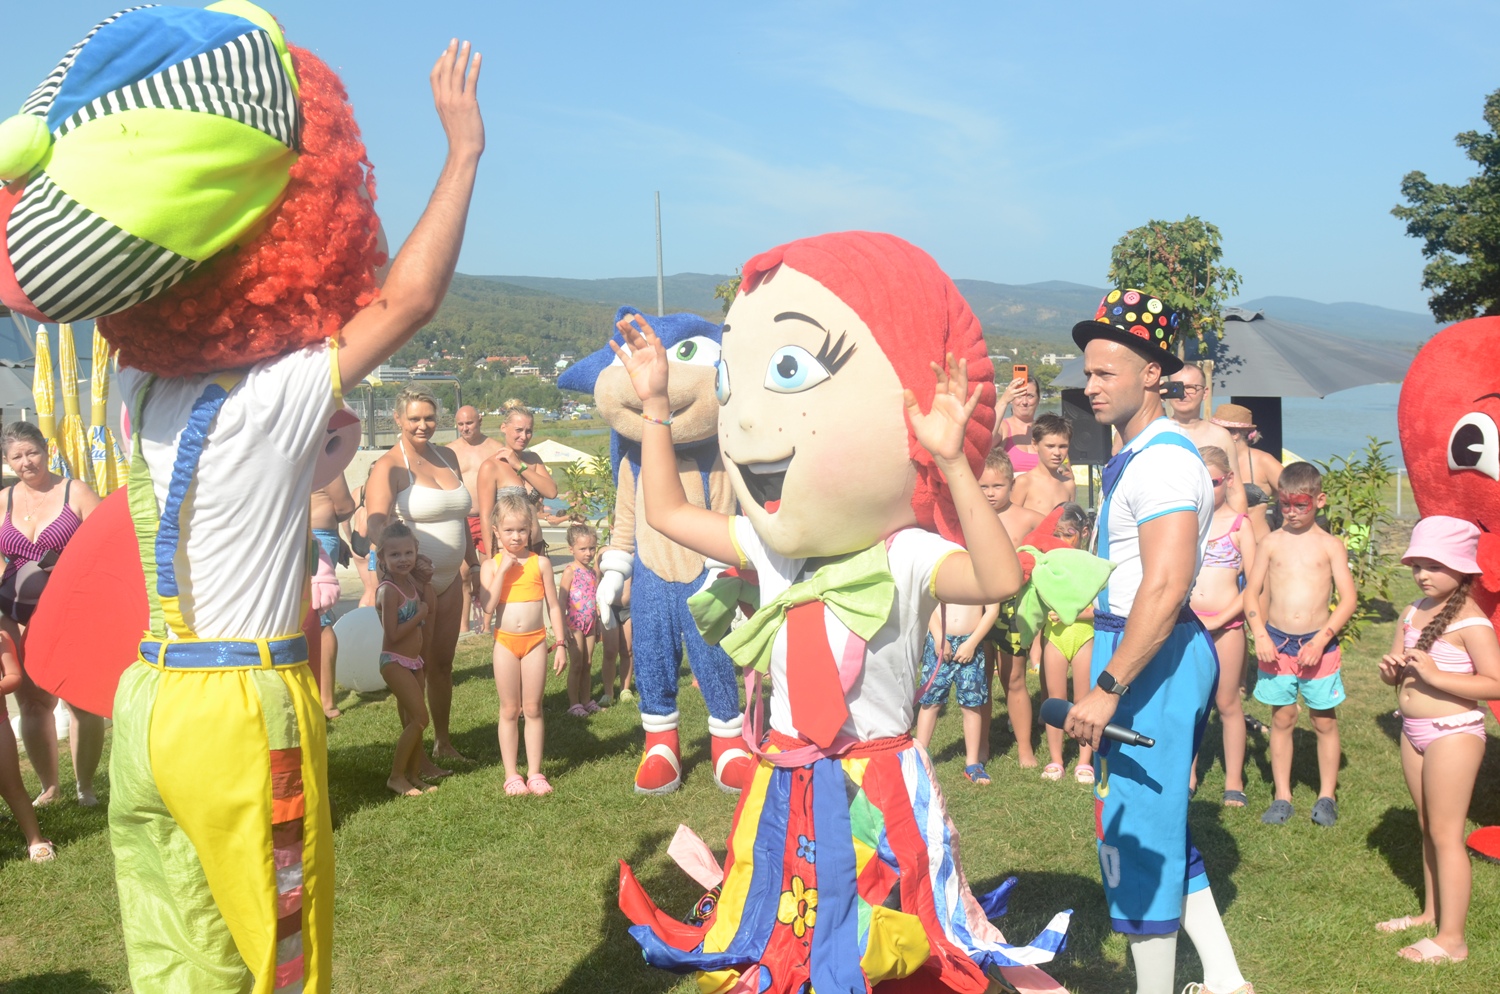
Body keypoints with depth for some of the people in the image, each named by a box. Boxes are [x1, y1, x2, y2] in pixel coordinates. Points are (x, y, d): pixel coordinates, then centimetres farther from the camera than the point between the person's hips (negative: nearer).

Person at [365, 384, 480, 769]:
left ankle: (443, 742, 28)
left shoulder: (446, 457, 10)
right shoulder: (389, 466, -11)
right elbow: (376, 524, -24)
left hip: (448, 579, 6)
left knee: (443, 664, 15)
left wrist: (474, 564, 21)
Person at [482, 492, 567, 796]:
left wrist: (560, 643, 1)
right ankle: (511, 774, 14)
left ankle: (535, 772, 14)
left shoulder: (540, 563, 0)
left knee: (533, 708, 6)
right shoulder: (491, 565, -2)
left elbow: (553, 606, 4)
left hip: (535, 641, 0)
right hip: (505, 643, 0)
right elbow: (488, 606, -15)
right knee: (509, 710, 7)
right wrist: (503, 570, -19)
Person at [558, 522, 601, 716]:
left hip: (590, 624, 6)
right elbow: (561, 600, -13)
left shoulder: (593, 572, 9)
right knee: (576, 665, 0)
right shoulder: (570, 571, -11)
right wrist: (563, 627, -18)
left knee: (588, 664, 11)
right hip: (574, 624, -6)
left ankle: (586, 700, 20)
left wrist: (597, 625, 18)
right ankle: (574, 704, 7)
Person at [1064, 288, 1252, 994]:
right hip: (1141, 650, 11)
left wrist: (1107, 686, -27)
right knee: (1161, 828, 18)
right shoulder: (1137, 456, 14)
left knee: (1137, 834, 0)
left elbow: (1165, 589, -27)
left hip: (1151, 657, -11)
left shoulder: (1161, 460, -19)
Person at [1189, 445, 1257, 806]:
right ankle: (1188, 775, 21)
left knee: (1227, 703, 7)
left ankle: (1234, 781, 17)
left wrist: (1222, 618, -12)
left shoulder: (1239, 524, -2)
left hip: (1226, 625, -2)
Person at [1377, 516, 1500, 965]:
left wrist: (1436, 675, -27)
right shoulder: (1415, 611, 7)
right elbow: (1397, 668, 16)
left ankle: (1452, 939, 7)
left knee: (1445, 834, -2)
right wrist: (1391, 669, -7)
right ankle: (1432, 911, 33)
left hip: (1453, 734, -8)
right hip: (1414, 731, 8)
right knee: (1427, 827, 18)